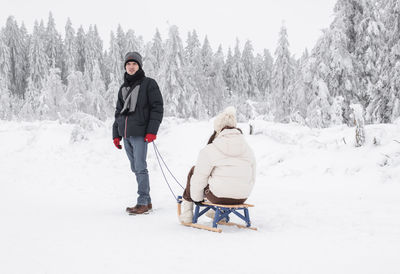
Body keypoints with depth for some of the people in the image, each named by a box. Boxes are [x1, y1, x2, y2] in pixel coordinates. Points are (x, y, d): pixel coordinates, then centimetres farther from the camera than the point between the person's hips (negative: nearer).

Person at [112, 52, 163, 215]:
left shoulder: (148, 84, 0)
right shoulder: (123, 88, 20)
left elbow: (157, 108, -6)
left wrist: (152, 131, -14)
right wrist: (116, 134, 16)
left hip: (140, 134, -7)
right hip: (126, 135, 7)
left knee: (140, 168, -11)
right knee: (135, 169, 8)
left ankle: (143, 203, -7)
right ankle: (147, 201, 15)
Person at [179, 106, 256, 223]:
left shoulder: (209, 151, -10)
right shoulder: (249, 150, 4)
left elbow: (199, 179, -7)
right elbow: (252, 178, 10)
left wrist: (196, 198, 10)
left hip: (217, 196, -5)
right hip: (241, 198, 5)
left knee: (194, 170, 20)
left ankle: (187, 212, 31)